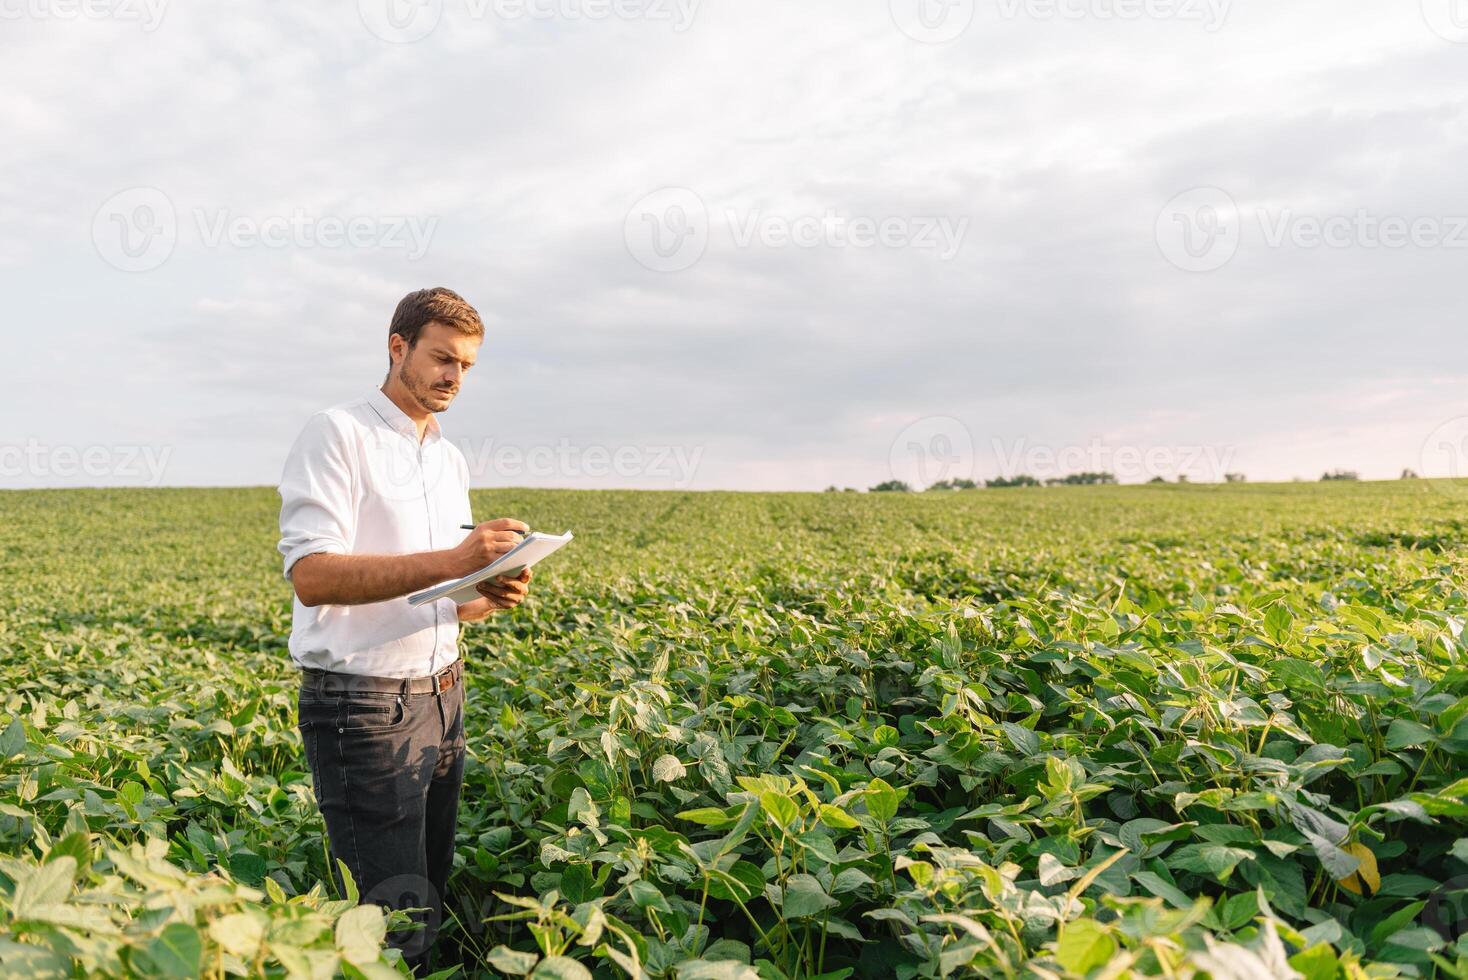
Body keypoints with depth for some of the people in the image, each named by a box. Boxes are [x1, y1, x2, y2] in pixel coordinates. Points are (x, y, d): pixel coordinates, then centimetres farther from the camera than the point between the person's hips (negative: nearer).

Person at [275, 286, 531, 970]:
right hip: (361, 703, -7)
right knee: (398, 923, -1)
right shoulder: (338, 434, -9)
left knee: (430, 896, 14)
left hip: (441, 695, 7)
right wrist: (450, 561, -28)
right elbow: (311, 576, -20)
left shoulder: (451, 460, 15)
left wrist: (493, 596, -4)